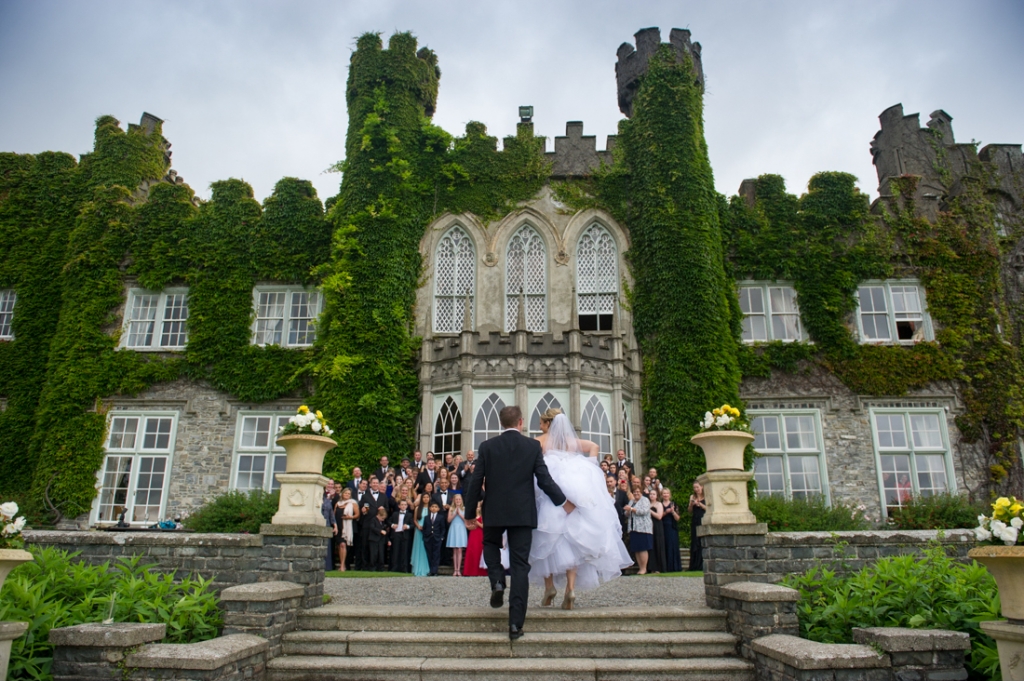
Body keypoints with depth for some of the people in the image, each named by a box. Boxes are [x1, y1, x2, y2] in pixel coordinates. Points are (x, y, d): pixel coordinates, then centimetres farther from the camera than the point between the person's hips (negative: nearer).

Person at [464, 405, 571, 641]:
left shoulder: (487, 446, -2)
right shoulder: (533, 446, -2)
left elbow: (475, 482, -1)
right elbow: (545, 480, -3)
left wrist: (470, 513, 8)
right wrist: (563, 501, 12)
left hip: (494, 512, 0)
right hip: (523, 513, 0)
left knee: (490, 543, 30)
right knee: (520, 566, 4)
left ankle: (497, 581, 5)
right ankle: (516, 624, 1)